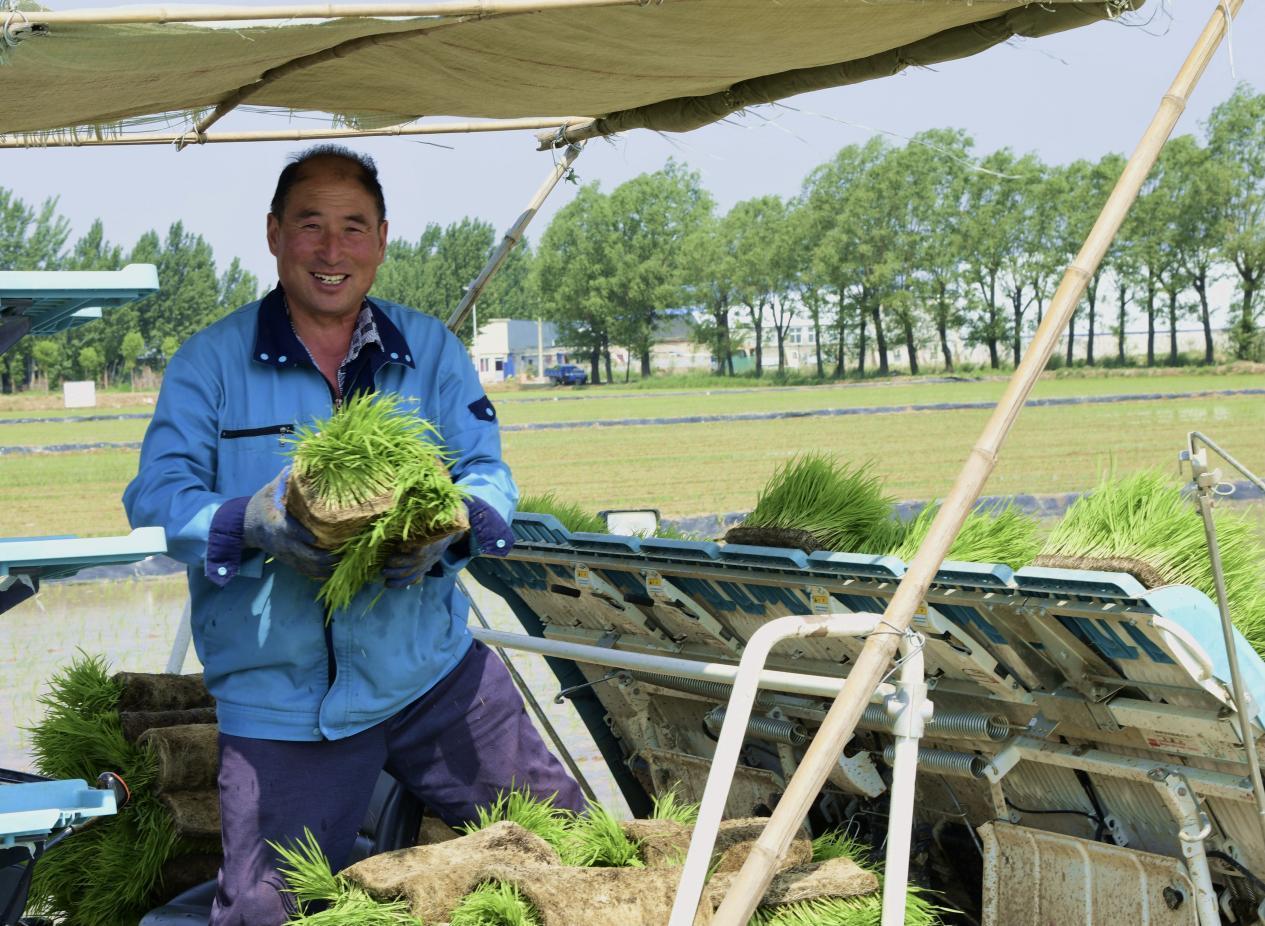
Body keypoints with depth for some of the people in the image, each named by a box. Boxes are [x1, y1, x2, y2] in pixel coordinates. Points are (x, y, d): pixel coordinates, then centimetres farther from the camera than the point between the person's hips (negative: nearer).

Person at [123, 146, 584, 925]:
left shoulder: (432, 351, 7)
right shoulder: (210, 362, -1)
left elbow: (490, 472, 2)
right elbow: (158, 495, -8)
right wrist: (254, 521, -28)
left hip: (433, 671, 2)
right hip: (280, 699, -2)